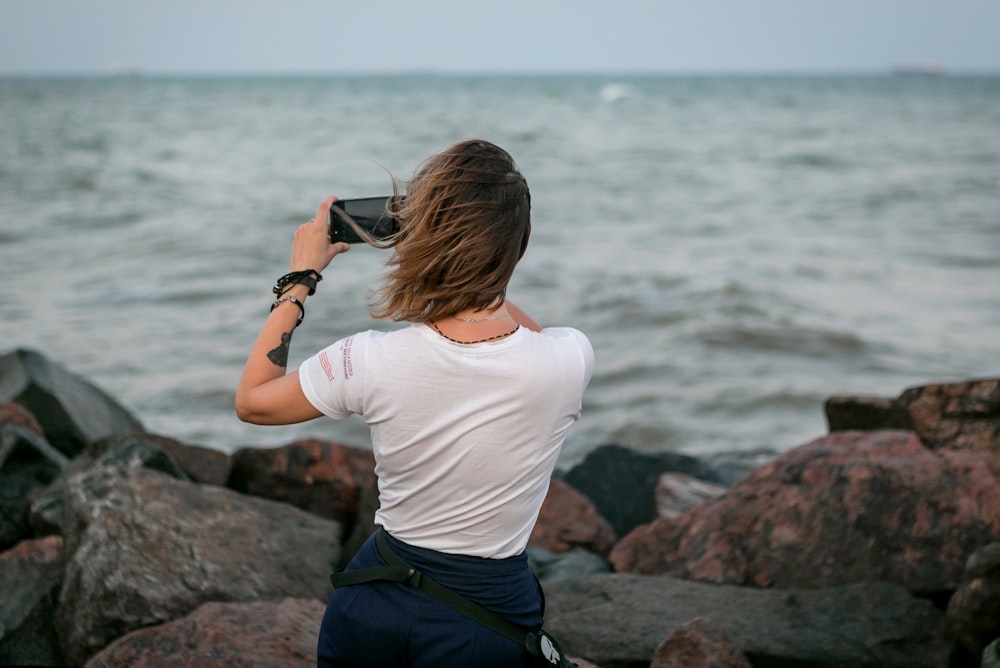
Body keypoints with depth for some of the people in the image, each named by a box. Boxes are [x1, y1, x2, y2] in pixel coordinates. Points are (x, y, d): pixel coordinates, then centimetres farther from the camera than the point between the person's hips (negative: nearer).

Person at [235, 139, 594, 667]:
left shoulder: (373, 361, -20)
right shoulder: (569, 361, -19)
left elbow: (251, 401, 0)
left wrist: (299, 280, 5)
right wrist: (464, 260, 8)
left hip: (377, 605, 2)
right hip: (487, 622, -1)